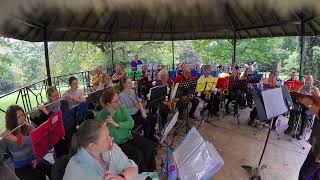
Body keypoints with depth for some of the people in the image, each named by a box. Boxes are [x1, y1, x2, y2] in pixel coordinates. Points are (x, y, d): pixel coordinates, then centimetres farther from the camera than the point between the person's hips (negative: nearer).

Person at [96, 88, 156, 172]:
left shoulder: (122, 108, -4)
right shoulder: (101, 116, -14)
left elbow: (131, 123, -16)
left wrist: (116, 124, -31)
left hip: (129, 136, 4)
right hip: (117, 142, -4)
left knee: (150, 145, -12)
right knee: (138, 153, -24)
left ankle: (150, 170, 11)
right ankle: (144, 173, 4)